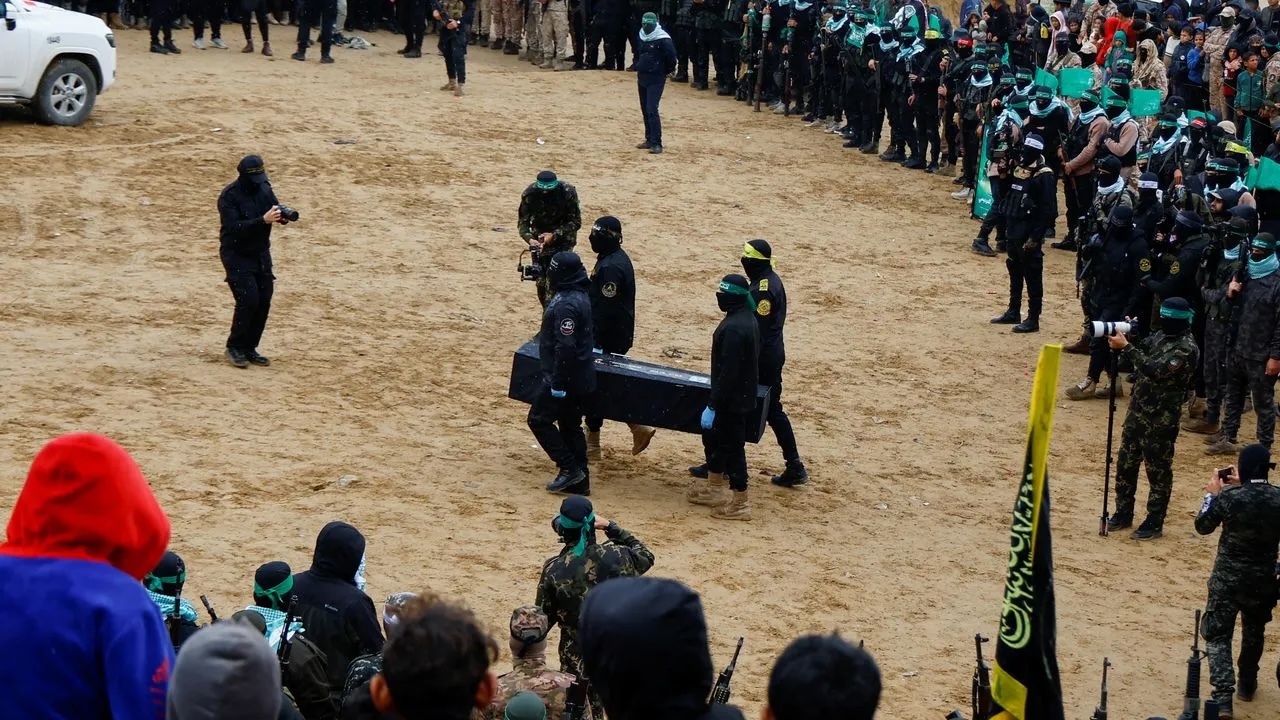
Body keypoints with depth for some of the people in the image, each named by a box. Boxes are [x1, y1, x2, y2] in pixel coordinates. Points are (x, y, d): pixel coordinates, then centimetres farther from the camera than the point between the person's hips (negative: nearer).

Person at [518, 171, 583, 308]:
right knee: (541, 281, 0)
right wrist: (530, 239, -33)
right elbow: (523, 222, -13)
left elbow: (576, 222, -16)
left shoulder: (568, 192, -24)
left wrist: (554, 235, -27)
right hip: (539, 237, 2)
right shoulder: (529, 194, -19)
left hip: (562, 236, -2)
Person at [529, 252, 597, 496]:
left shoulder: (567, 304, -24)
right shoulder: (579, 296, 9)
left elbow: (565, 347, -27)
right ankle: (579, 482, 20)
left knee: (539, 419, 2)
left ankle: (569, 468, 1)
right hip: (581, 376, 10)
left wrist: (557, 383, -22)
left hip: (567, 377, -10)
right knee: (570, 426, 16)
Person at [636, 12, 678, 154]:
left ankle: (656, 143, -13)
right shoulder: (642, 37, 8)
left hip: (656, 80, -8)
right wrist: (638, 69, 16)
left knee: (652, 110, -15)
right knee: (645, 110, 12)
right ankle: (649, 140, 21)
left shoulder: (663, 39, -15)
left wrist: (666, 72, 0)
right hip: (642, 78, 8)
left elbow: (671, 57, -11)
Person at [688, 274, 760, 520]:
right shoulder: (747, 319, 6)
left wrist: (712, 406, -22)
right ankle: (713, 487, 37)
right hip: (742, 394, 10)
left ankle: (739, 504, 8)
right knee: (712, 436, 24)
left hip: (732, 399, -10)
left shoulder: (734, 327, -26)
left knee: (732, 446, 0)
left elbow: (728, 373, -26)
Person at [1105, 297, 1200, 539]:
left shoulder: (1186, 348, -19)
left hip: (1162, 418, -8)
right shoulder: (1160, 335, 7)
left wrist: (1126, 347, -28)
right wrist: (1121, 341, -7)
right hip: (1138, 409, 8)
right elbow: (1136, 358, 13)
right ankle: (1123, 514, 27)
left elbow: (1155, 370, -28)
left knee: (1158, 469, 3)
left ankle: (1155, 523, 13)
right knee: (1125, 463, 14)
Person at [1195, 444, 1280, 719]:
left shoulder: (1229, 497, -19)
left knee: (1217, 636, 2)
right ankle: (1247, 684, 42)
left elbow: (1202, 526, -4)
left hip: (1227, 580, -4)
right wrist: (1240, 487, 11)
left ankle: (1223, 696, -13)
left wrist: (1212, 494, 7)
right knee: (1254, 632, 26)